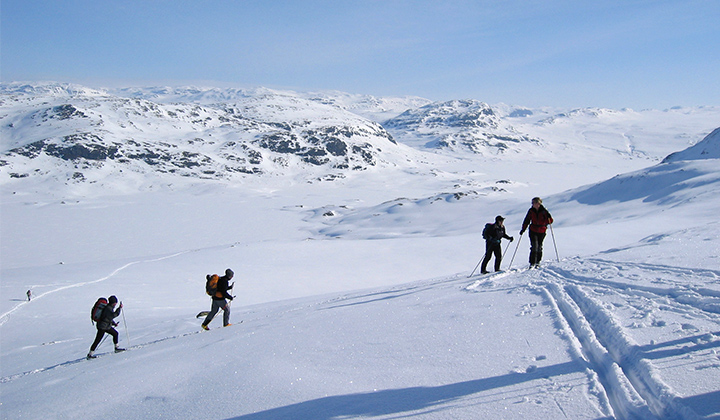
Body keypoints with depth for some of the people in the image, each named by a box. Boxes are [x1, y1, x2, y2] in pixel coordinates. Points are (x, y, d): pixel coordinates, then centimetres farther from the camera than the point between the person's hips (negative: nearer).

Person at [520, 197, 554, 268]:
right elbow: (526, 221, 8)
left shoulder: (544, 211, -7)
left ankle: (537, 262, 25)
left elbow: (550, 220, -6)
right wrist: (523, 229, 3)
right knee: (534, 246, -12)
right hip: (533, 231, 0)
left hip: (542, 232, 0)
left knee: (539, 247, 8)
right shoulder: (531, 211, -1)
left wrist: (547, 221, -29)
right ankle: (532, 263, -12)